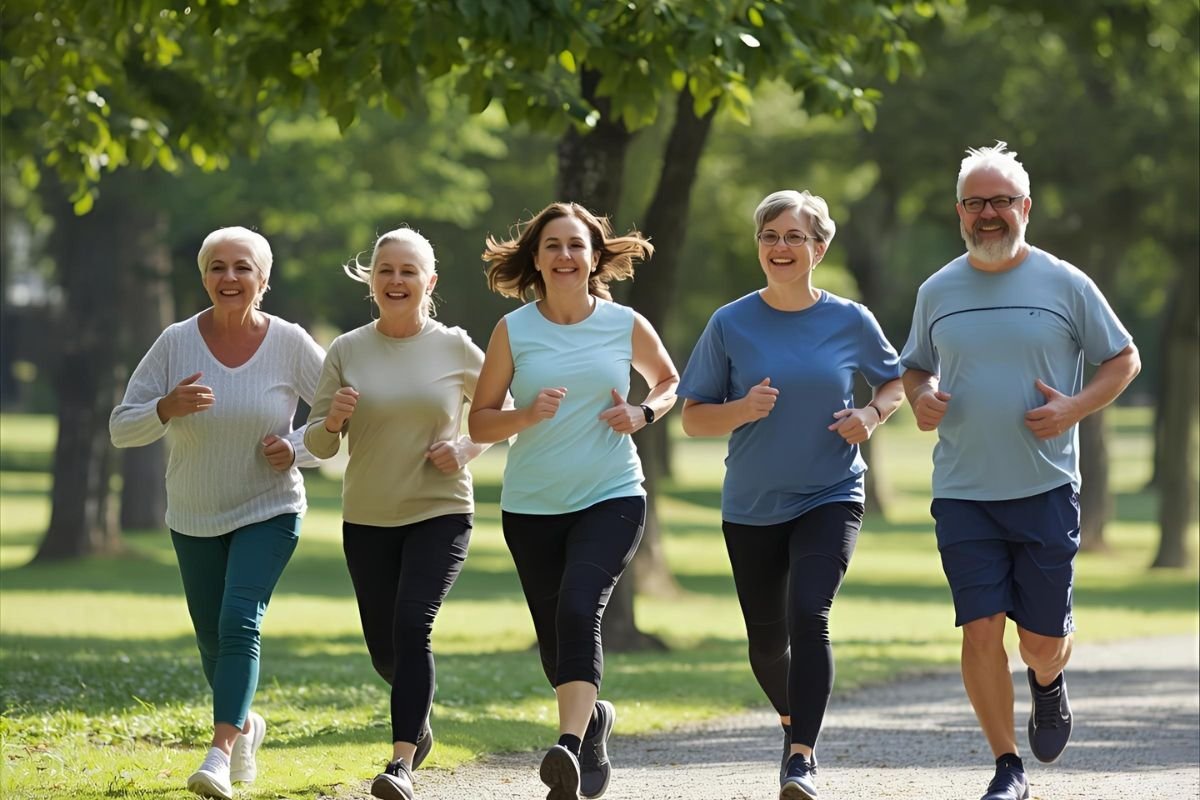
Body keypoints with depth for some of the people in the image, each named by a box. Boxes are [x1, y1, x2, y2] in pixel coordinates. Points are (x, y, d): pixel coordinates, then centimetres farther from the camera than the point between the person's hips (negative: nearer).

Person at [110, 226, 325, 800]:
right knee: (213, 639, 14)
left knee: (239, 623, -21)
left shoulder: (290, 345, -11)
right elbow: (121, 429, -8)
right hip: (194, 518, 3)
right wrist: (167, 408, -28)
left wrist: (299, 450, -17)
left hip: (269, 512, -3)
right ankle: (245, 724, 42)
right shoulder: (177, 343, -10)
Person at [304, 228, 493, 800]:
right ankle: (418, 717, 43)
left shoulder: (455, 349, -3)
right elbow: (318, 444, 4)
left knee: (412, 624, -22)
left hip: (440, 515, -3)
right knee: (383, 647, 10)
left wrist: (469, 448, -8)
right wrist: (333, 419, -19)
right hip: (367, 520, 3)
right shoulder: (346, 352, 0)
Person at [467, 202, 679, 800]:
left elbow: (669, 381, 19)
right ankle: (593, 718, 40)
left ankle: (570, 748, -32)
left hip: (611, 497, -2)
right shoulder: (513, 331, -1)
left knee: (578, 610, -24)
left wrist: (644, 413, -3)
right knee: (553, 638, 9)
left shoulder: (626, 325, 0)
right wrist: (529, 414, -18)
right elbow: (480, 422, 2)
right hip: (532, 504, 2)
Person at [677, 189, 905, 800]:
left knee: (808, 614, -23)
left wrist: (871, 415, -8)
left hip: (830, 498, -2)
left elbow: (896, 381, 13)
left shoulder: (850, 321, -4)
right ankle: (793, 718, 43)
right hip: (751, 507, 2)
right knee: (767, 637, 12)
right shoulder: (731, 324, -4)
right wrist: (743, 409, -20)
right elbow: (692, 417, -1)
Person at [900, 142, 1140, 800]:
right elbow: (915, 368, 22)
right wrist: (921, 398, -1)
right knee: (981, 629, -8)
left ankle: (1048, 684, 39)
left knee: (1042, 641, 1)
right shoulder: (937, 292, 7)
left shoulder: (1064, 284, 0)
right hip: (963, 494, 1)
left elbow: (1123, 360, 7)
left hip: (1046, 491, -1)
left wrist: (1075, 407, -10)